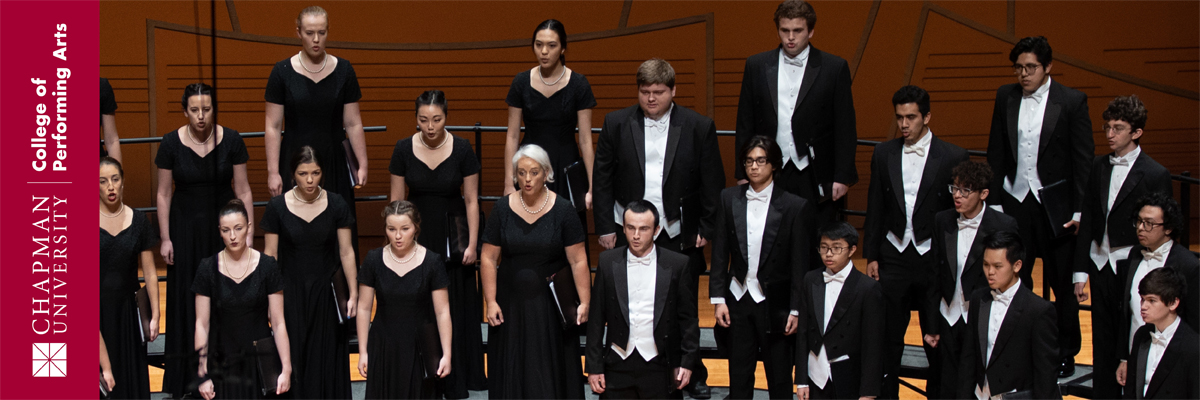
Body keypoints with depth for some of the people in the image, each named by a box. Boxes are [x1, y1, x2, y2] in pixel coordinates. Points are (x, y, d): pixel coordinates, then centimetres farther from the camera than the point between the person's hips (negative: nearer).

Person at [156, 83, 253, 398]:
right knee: (188, 299, 4)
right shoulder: (171, 143, -7)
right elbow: (164, 194, -1)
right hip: (185, 228, 0)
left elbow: (243, 190, -3)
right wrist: (165, 238, -4)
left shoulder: (231, 141, -7)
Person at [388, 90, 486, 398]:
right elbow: (396, 200, 1)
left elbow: (471, 200, -4)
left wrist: (472, 244, -7)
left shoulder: (462, 149, -9)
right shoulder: (404, 149, -6)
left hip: (453, 235, -1)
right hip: (417, 233, 1)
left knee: (456, 307, 4)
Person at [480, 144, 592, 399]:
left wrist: (585, 303, -14)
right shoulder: (503, 209, -1)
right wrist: (490, 302, -5)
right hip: (511, 302, 2)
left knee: (551, 369, 3)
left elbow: (578, 261, -8)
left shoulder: (562, 211, -6)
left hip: (551, 303, -2)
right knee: (513, 368, 7)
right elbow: (488, 259, 0)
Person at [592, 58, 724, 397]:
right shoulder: (617, 124, 1)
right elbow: (602, 178, 3)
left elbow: (713, 184, 2)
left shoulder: (699, 127, -1)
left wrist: (707, 229, -2)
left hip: (679, 236, 0)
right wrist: (605, 227, 0)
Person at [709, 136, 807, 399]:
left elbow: (800, 264, -4)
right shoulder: (729, 199, 2)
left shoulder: (794, 206, -5)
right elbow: (720, 253, 4)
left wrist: (796, 310, -7)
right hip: (739, 299, 2)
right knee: (739, 377, 10)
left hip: (775, 302, -2)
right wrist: (718, 299, 0)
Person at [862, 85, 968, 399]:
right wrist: (871, 256, 5)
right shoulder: (884, 154, 3)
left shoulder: (952, 158, -5)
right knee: (888, 337, 6)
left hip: (934, 258, -2)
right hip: (894, 256, 2)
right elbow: (875, 210, 8)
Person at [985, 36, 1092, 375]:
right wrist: (994, 201, 4)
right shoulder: (1005, 97, 4)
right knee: (1013, 282, 2)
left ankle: (1065, 355, 20)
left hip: (1056, 205, -2)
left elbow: (1084, 159, -5)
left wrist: (1079, 210, -8)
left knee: (1062, 285, 6)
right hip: (1015, 201, 3)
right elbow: (996, 153, 9)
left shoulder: (1072, 101, -6)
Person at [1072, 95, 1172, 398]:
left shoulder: (1155, 174, -7)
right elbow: (1087, 222, 10)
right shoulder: (1098, 167, 8)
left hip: (1133, 270, -5)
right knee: (1102, 344, 10)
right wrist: (1080, 271, 7)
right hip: (1100, 267, 5)